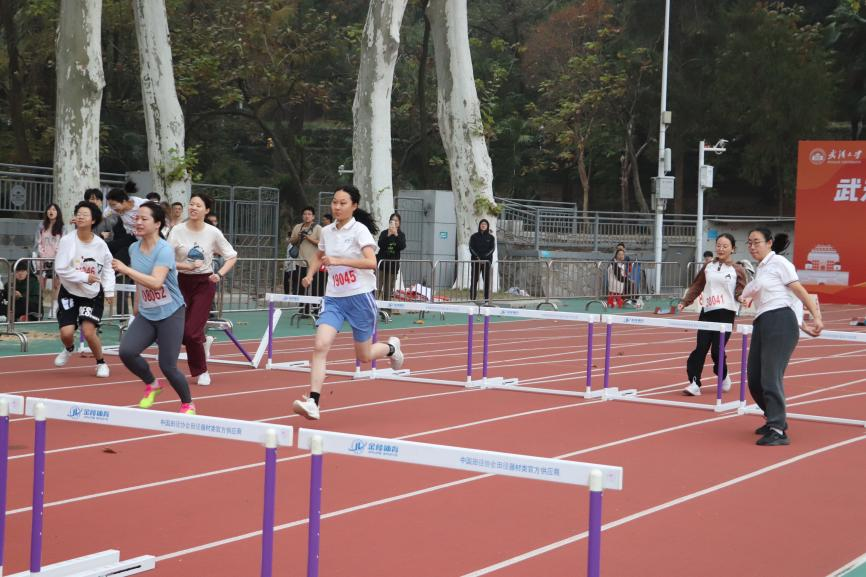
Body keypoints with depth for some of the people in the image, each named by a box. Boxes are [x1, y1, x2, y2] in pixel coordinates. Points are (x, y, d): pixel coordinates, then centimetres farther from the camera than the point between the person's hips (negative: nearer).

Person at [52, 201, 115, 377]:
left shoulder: (100, 244, -10)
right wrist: (84, 277, -21)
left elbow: (108, 268, 3)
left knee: (88, 331, -14)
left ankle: (101, 362, 14)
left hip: (93, 294, 0)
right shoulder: (67, 240, -14)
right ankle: (69, 349, 32)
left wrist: (109, 290, -6)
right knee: (66, 332, -8)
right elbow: (60, 269, -16)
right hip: (70, 292, 0)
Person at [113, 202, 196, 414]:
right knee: (126, 351, -16)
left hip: (170, 314, -6)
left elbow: (156, 282, -33)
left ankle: (188, 405, 19)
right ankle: (151, 384, 12)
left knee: (167, 366, -7)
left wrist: (126, 270, -33)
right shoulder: (134, 248, 3)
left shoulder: (164, 249, -18)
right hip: (145, 315, 6)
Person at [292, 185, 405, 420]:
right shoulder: (327, 231, 7)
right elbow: (319, 255, 28)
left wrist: (338, 261, -31)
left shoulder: (360, 230, -10)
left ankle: (391, 347, 42)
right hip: (334, 298, 4)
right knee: (320, 346, -17)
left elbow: (371, 262, -25)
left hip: (360, 297, -4)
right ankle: (312, 402, -21)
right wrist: (310, 274, 9)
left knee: (364, 356, 8)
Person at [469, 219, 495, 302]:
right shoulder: (474, 236, 9)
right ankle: (472, 298, -2)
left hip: (487, 260, 0)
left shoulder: (491, 237, 8)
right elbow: (471, 248, 1)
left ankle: (487, 299, -4)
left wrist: (483, 257, -15)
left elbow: (492, 249, -1)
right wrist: (477, 257, -14)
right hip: (476, 261, 0)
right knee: (474, 279, -3)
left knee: (487, 279, -4)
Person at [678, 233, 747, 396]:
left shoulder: (737, 270, 2)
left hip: (725, 314, -3)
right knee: (700, 348, -6)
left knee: (717, 350, -6)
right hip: (707, 312, 3)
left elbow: (741, 292, 1)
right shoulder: (708, 266, 11)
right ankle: (694, 383, -5)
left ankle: (723, 377, 22)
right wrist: (685, 301, 6)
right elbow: (697, 286, 15)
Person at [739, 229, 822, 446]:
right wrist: (801, 324, 13)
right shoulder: (760, 269, 22)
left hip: (780, 324, -9)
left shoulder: (778, 263, -2)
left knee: (771, 377, -13)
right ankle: (775, 419, 27)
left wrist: (817, 317, -14)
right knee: (754, 379, 8)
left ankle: (778, 431, -11)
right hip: (761, 326, 9)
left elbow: (799, 291, -6)